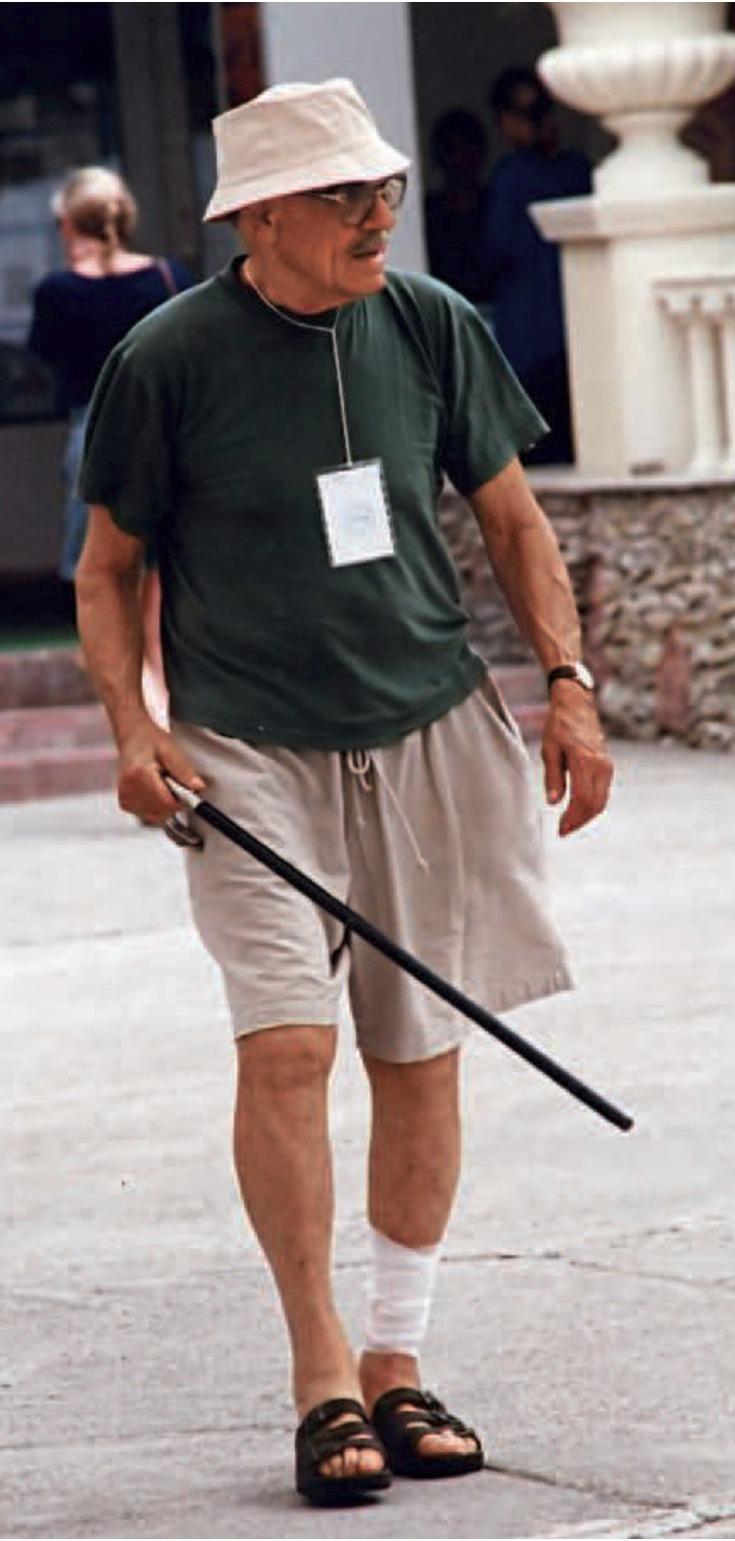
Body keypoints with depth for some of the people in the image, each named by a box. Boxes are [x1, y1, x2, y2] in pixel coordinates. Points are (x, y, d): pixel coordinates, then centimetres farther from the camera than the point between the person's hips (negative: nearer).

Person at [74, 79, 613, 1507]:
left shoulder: (432, 328, 3)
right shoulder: (172, 359, -6)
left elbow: (511, 519, 14)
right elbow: (106, 568, 4)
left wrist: (566, 681, 4)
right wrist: (133, 724, -10)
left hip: (430, 736, 4)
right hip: (250, 753, -4)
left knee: (420, 1053, 5)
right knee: (285, 1037, -16)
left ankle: (396, 1361, 19)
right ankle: (322, 1380, -6)